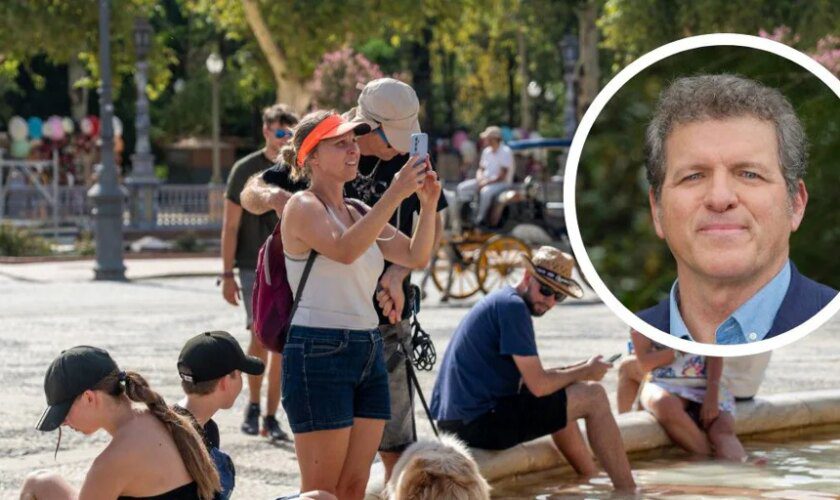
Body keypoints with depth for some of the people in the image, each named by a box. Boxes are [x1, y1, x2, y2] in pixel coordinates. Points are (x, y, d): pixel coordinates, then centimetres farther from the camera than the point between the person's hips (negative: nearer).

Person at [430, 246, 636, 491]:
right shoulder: (513, 307, -13)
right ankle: (627, 490, 0)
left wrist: (576, 370, 9)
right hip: (482, 422, -10)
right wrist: (586, 371, 0)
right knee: (594, 396, -4)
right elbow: (539, 386, -16)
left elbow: (528, 377, 21)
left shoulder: (499, 301, 18)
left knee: (559, 403, 32)